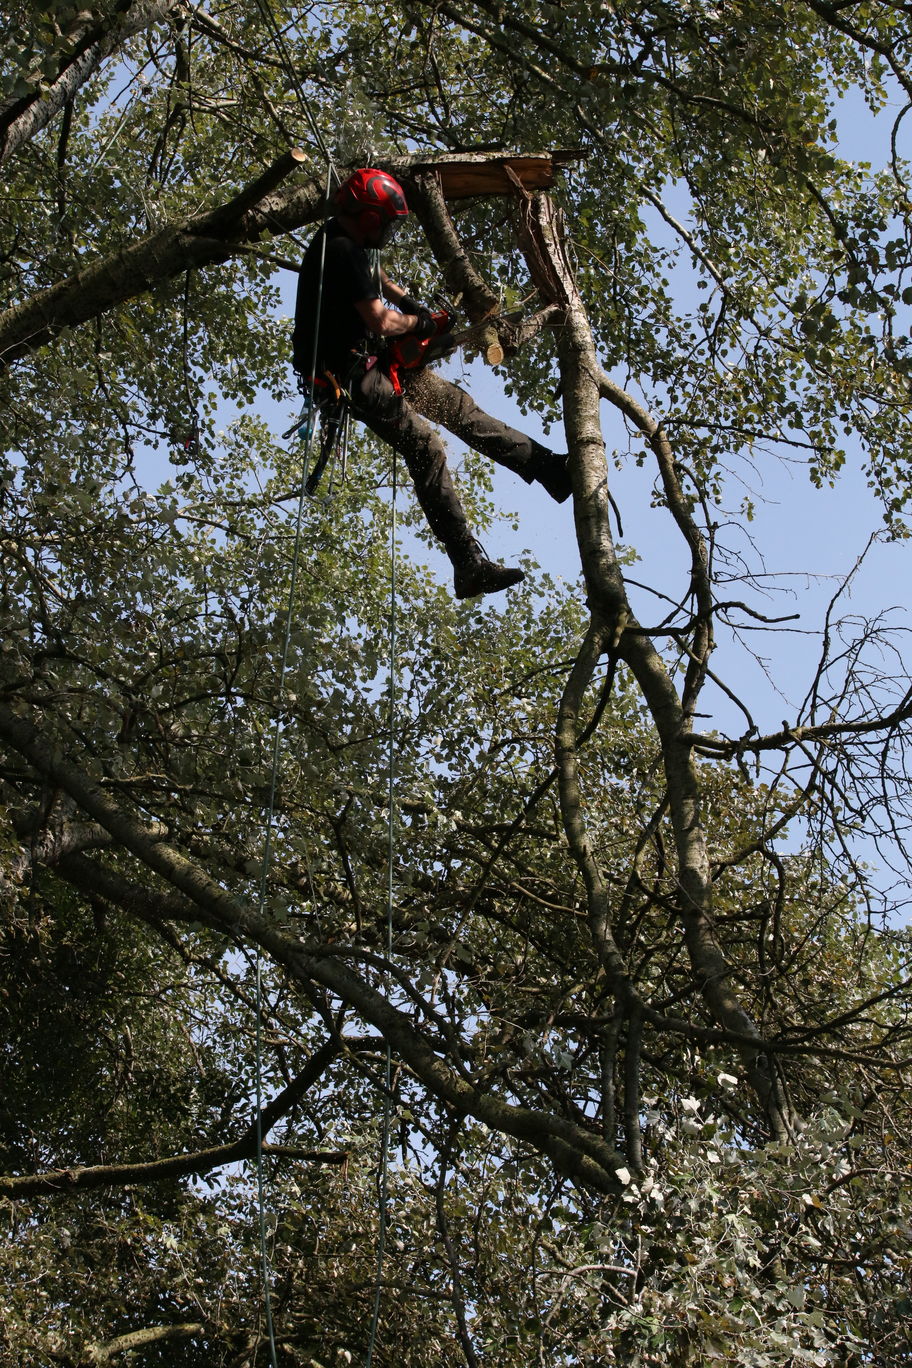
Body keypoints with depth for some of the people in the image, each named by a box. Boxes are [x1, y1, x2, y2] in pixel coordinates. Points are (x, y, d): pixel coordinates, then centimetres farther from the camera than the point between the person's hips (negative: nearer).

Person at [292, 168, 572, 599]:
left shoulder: (345, 243, 11)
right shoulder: (344, 252, -23)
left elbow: (378, 278, 33)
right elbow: (381, 322, -25)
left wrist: (412, 305, 17)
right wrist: (417, 322, -4)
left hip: (365, 359, 11)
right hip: (350, 374, -11)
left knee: (454, 402, 10)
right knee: (426, 450, -16)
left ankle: (548, 468, 14)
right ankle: (470, 567, -18)